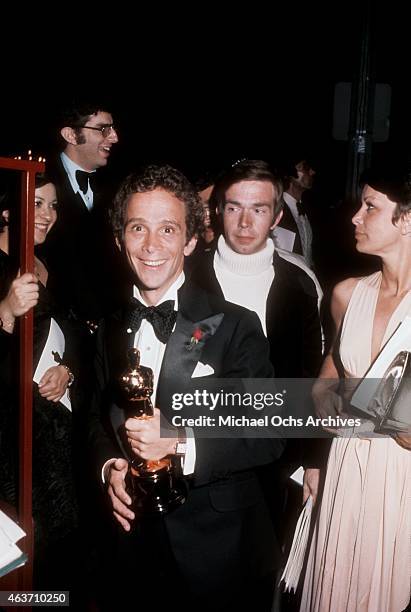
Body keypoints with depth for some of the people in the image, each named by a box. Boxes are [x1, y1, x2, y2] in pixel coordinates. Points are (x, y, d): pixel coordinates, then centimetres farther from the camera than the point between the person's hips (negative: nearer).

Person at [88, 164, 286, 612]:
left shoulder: (235, 327, -15)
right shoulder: (110, 331, 2)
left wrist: (181, 444, -27)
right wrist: (109, 466, -9)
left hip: (218, 546, -3)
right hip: (136, 537, 4)